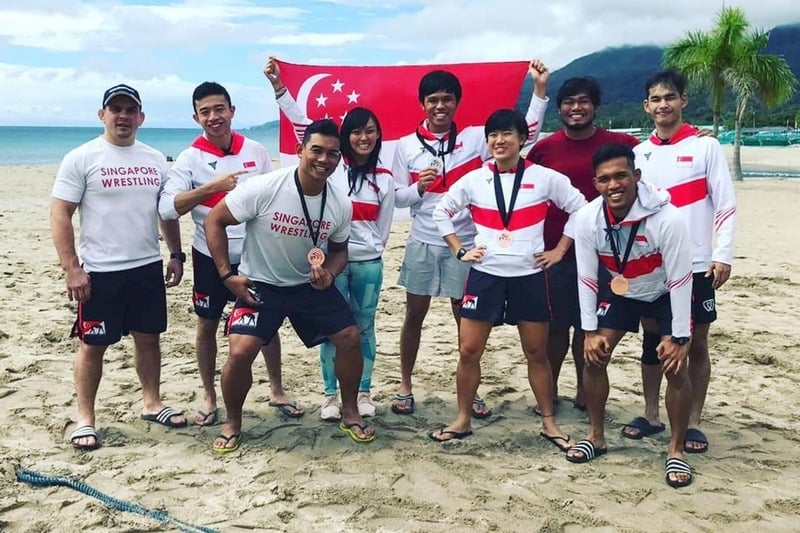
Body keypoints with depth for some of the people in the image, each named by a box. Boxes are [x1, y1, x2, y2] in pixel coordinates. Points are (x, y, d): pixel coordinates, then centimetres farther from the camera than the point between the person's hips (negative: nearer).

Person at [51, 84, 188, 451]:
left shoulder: (155, 159, 8)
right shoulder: (81, 158, -7)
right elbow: (60, 215, -9)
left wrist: (176, 254, 10)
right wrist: (71, 268, -15)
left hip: (148, 267, 5)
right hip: (100, 272, -4)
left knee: (149, 337, 14)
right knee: (93, 345, 4)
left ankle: (152, 403, 29)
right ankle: (85, 419, 17)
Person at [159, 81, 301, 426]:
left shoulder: (255, 151, -1)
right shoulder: (190, 159, -8)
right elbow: (166, 208, -19)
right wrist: (211, 187, -28)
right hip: (211, 256, -1)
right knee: (207, 325, 10)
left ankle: (277, 391, 27)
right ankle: (209, 396, 27)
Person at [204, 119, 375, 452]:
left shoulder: (341, 205, -9)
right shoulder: (264, 188, -23)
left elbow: (339, 249, 8)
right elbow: (214, 221, -14)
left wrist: (329, 273, -15)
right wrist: (227, 275, -18)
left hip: (310, 284, 4)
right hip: (260, 285, -4)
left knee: (350, 337, -3)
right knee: (240, 352, -18)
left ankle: (349, 413, 20)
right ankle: (232, 423, 10)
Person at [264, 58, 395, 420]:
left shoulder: (384, 179, 6)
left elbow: (382, 226, 11)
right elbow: (302, 123, -7)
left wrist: (371, 254, 9)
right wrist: (278, 86, -12)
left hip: (368, 263, 2)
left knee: (364, 328, 9)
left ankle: (363, 393, 21)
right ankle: (331, 395, 15)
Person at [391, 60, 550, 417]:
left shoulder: (474, 138, -2)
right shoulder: (406, 145, 0)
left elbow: (525, 134, -4)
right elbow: (397, 198, 3)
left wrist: (540, 89, -11)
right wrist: (418, 187, -18)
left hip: (464, 244, 0)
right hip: (422, 244, 1)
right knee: (414, 315, 11)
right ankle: (405, 387, 25)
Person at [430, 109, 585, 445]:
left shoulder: (545, 178, -3)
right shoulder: (474, 180, 1)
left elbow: (581, 209, 5)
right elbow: (441, 211, 11)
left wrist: (560, 250, 1)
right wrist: (459, 251, 3)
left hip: (529, 276, -1)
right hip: (485, 275, 1)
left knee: (537, 353, 8)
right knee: (468, 351, 1)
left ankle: (548, 422, 23)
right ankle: (463, 420, 17)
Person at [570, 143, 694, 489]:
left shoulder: (667, 219, -35)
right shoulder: (587, 219, -25)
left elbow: (680, 280, -26)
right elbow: (587, 278, -13)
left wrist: (679, 337, -21)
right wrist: (590, 330, -11)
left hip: (664, 294, -3)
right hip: (618, 291, 3)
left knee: (675, 367, -11)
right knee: (593, 357, -1)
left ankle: (676, 450, 8)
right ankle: (596, 437, 18)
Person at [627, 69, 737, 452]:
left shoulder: (706, 146, -2)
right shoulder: (639, 153, 7)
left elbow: (726, 205, -4)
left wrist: (723, 255, -11)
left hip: (696, 265, -3)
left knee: (696, 344, 5)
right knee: (652, 341, 10)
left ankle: (693, 422, 15)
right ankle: (651, 415, 22)